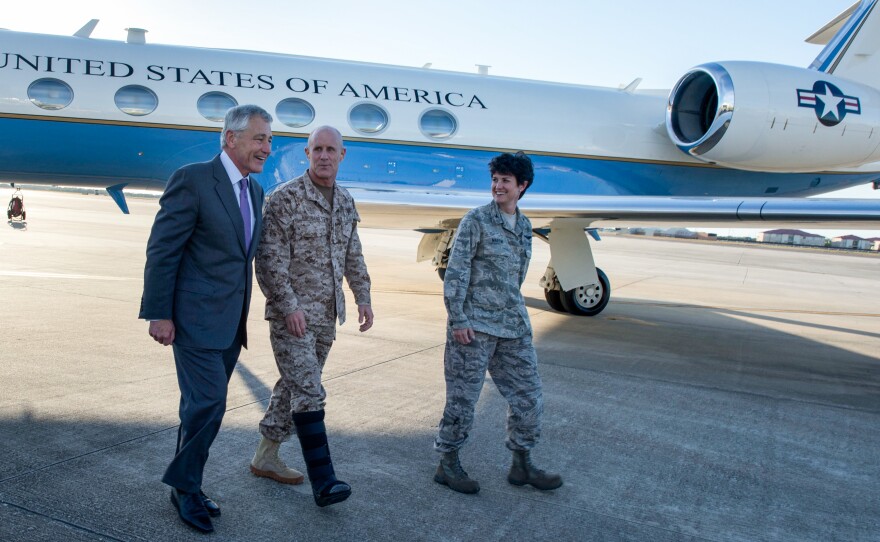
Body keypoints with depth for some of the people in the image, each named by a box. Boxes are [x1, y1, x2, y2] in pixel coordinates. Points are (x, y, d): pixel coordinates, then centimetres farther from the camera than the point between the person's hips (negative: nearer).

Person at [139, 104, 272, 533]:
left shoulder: (255, 191, 11)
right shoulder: (192, 180, -13)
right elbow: (162, 250, -13)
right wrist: (158, 314, -15)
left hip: (231, 322, 8)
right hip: (195, 317, -8)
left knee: (204, 406, 14)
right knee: (207, 402, -7)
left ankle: (185, 487, 28)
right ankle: (186, 487, 14)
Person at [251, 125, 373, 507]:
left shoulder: (346, 202, 10)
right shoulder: (285, 198, -11)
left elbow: (353, 255, 18)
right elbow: (269, 260, -14)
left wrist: (363, 297, 11)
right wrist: (289, 306, -19)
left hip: (327, 314, 7)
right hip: (292, 313, -7)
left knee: (295, 387, 14)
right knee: (308, 392, -10)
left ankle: (265, 456, 29)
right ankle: (323, 481, -7)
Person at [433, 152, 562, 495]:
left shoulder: (524, 226, 13)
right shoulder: (477, 220, -6)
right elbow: (456, 271, -10)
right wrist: (457, 320, -15)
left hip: (514, 327, 7)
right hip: (474, 325, -6)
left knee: (529, 398, 10)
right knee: (462, 398, 2)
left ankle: (522, 466, 26)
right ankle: (447, 465, 19)